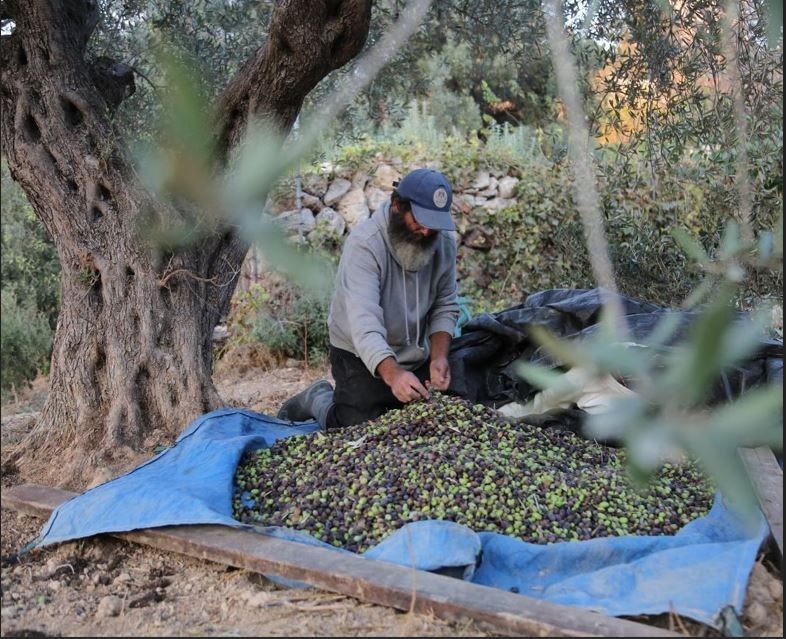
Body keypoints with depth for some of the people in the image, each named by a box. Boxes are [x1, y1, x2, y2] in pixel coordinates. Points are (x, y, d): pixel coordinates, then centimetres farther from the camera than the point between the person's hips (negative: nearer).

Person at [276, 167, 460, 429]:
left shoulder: (444, 242, -8)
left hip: (416, 359, 6)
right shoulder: (364, 244, -27)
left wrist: (439, 357, -20)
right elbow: (364, 321, -38)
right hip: (362, 358, -6)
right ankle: (318, 400, 20)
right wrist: (392, 373, -52)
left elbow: (445, 307, -3)